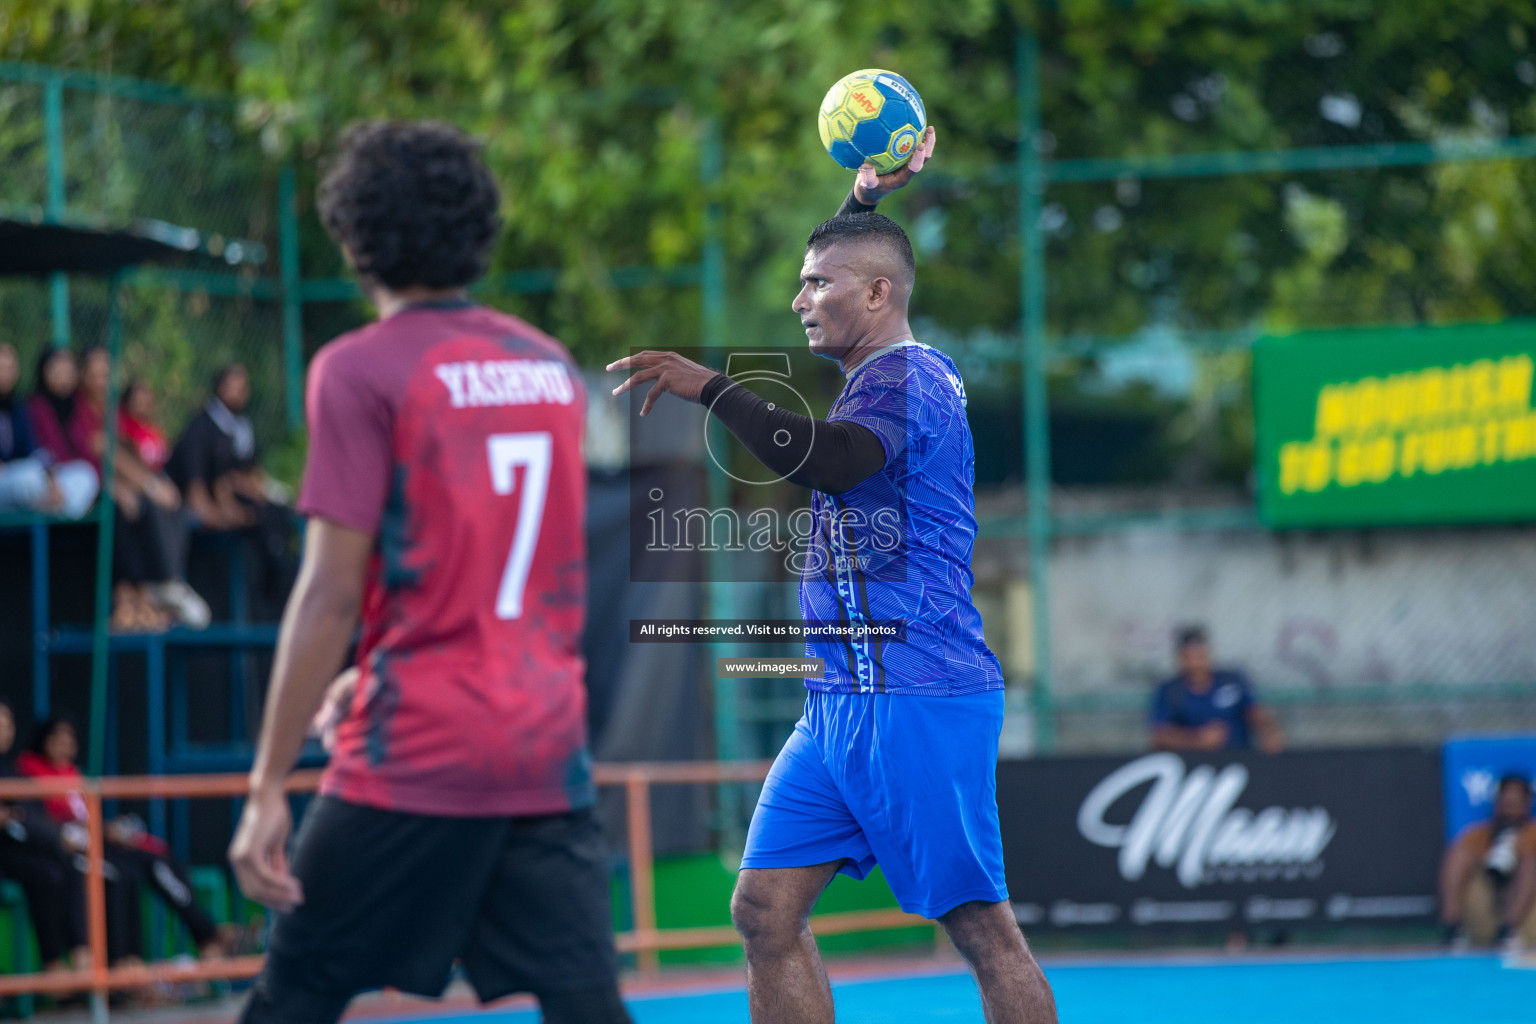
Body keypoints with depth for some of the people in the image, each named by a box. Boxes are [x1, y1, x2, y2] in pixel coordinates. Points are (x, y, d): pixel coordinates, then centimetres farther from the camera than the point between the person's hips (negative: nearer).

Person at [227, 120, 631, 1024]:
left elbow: (332, 593, -11)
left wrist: (268, 787, -10)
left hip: (417, 756, -5)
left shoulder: (360, 371, -6)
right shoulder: (552, 366, 12)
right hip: (550, 750, 5)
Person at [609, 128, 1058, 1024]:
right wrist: (867, 198, 36)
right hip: (841, 705, 10)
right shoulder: (898, 370, 18)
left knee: (981, 928, -7)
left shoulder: (903, 378, -12)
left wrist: (711, 388, -31)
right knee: (766, 913, 3)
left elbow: (827, 459, -32)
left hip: (916, 706, -10)